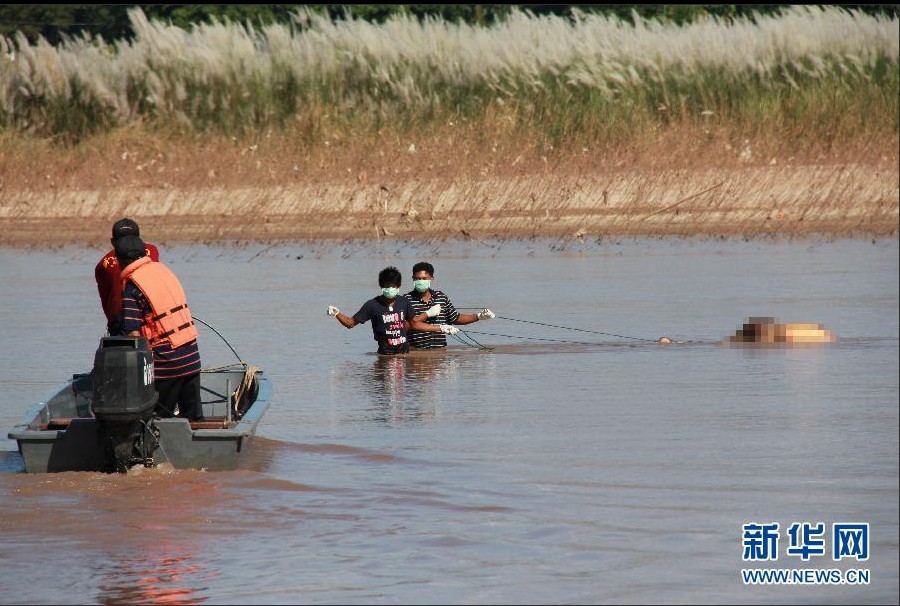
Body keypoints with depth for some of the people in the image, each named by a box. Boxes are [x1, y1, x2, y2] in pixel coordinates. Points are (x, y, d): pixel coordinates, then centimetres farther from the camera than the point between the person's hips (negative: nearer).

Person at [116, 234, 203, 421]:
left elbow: (133, 334, -18)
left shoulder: (132, 288, -13)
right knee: (193, 416, 12)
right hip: (191, 356, 7)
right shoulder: (162, 269, 8)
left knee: (161, 419, 4)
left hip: (165, 361, -6)